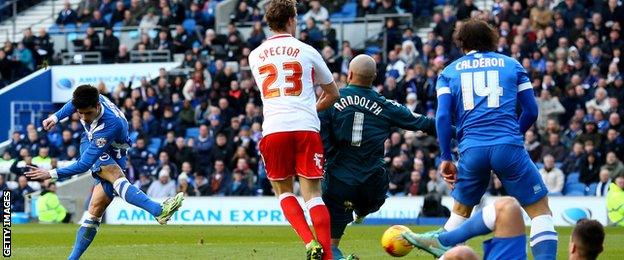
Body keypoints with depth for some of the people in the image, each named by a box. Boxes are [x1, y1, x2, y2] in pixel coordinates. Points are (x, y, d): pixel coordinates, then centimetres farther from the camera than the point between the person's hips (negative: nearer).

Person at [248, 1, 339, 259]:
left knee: (283, 191, 15)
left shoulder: (255, 56, 14)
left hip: (273, 129, 1)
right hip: (306, 128, -1)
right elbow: (333, 94, 17)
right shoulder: (307, 52, 7)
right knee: (313, 194, 0)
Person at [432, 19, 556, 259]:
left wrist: (445, 157, 8)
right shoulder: (511, 65, 15)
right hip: (508, 147, -2)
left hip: (471, 150, 2)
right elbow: (531, 111, 13)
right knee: (540, 211, 3)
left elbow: (442, 116, 5)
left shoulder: (449, 71, 16)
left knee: (461, 211, 24)